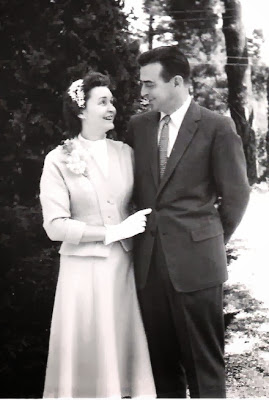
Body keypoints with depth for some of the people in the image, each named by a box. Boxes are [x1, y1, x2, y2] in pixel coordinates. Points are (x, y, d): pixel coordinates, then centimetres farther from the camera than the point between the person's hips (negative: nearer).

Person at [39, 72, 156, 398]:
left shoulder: (124, 152, 5)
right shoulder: (58, 161, -6)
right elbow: (55, 226, -11)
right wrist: (112, 232, -12)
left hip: (124, 266, 3)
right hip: (84, 270, -3)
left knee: (126, 346, 8)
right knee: (90, 351, 5)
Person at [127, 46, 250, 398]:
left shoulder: (217, 127, -4)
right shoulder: (138, 125, 9)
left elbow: (236, 194, 0)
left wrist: (213, 241, 5)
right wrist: (147, 229, 8)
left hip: (195, 262, -4)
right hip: (149, 261, 4)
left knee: (204, 362, 4)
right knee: (161, 359, 12)